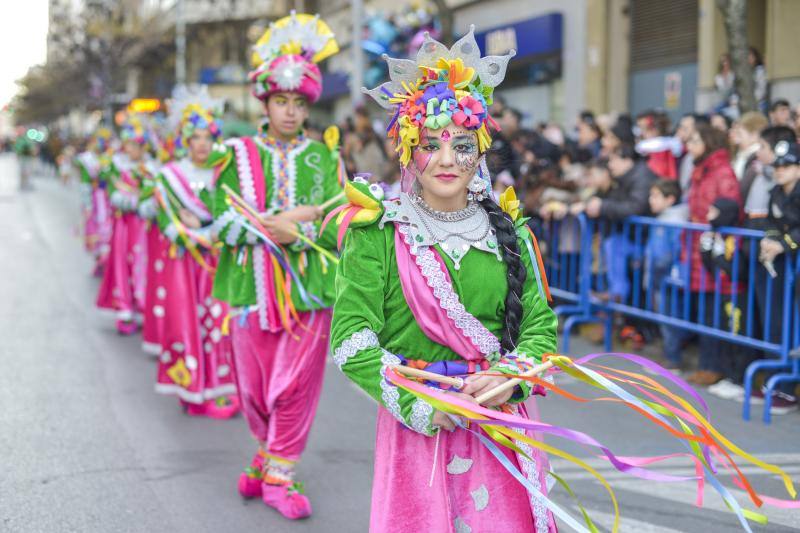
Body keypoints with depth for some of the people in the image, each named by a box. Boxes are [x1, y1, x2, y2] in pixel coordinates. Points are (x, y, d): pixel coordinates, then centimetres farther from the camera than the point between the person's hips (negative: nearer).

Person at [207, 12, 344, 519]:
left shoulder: (325, 156, 5)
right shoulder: (239, 154, 5)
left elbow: (340, 224, -1)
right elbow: (223, 218, -3)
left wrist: (293, 231, -16)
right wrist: (283, 221, -14)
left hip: (308, 285, -1)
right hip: (253, 284, 1)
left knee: (296, 383, -2)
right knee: (255, 383, 9)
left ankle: (280, 474, 11)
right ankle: (267, 455, 34)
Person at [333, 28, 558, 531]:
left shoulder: (506, 232, 6)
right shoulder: (379, 233, -5)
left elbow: (540, 324, 6)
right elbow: (350, 338, -9)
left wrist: (509, 376, -13)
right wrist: (418, 403, -15)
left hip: (502, 423, 3)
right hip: (418, 427, -3)